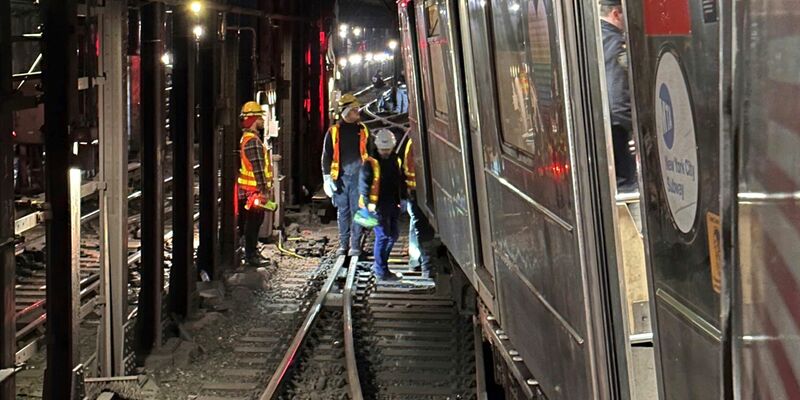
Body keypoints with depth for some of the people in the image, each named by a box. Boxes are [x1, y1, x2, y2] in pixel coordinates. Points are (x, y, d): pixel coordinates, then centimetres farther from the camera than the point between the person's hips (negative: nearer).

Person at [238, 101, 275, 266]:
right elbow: (258, 169, -21)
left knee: (251, 223, 16)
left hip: (247, 190, 10)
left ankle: (252, 252, 23)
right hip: (254, 191, -10)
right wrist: (264, 191, -20)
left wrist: (265, 188, 24)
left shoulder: (246, 138, 16)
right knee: (253, 223, -4)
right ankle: (251, 255, 1)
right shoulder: (253, 141, -18)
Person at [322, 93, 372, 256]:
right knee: (342, 211, 7)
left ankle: (355, 245, 4)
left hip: (358, 176, 0)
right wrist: (327, 177, -2)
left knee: (357, 211, -1)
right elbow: (326, 155, 6)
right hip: (340, 176, 0)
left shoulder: (363, 130, 8)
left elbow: (370, 154, 12)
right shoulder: (334, 131, 5)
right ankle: (343, 244, 15)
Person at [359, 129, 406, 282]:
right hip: (378, 206, -7)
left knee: (394, 234, 14)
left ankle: (379, 264, 28)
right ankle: (381, 271, 0)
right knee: (383, 235, -8)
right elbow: (363, 184, -12)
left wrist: (402, 200, 11)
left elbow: (401, 182, 19)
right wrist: (368, 203, -22)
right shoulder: (371, 163, -8)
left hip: (393, 205, 7)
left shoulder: (396, 161, 11)